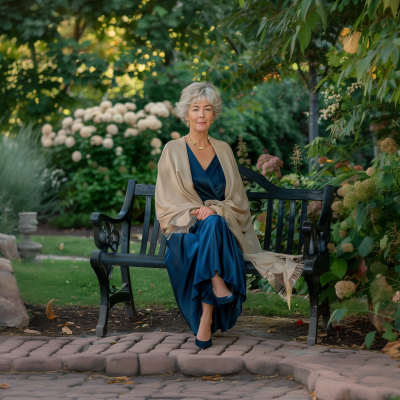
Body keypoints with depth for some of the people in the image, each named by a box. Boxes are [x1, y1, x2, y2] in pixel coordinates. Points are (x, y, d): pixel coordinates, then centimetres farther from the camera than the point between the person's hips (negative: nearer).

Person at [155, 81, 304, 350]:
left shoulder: (223, 150, 15)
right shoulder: (173, 151, 7)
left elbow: (238, 201, 10)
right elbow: (166, 203, 2)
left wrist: (213, 209, -11)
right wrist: (195, 212, -16)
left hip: (223, 229, 2)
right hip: (185, 232, -2)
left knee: (213, 223, -37)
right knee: (211, 225, -37)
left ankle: (205, 320, -43)